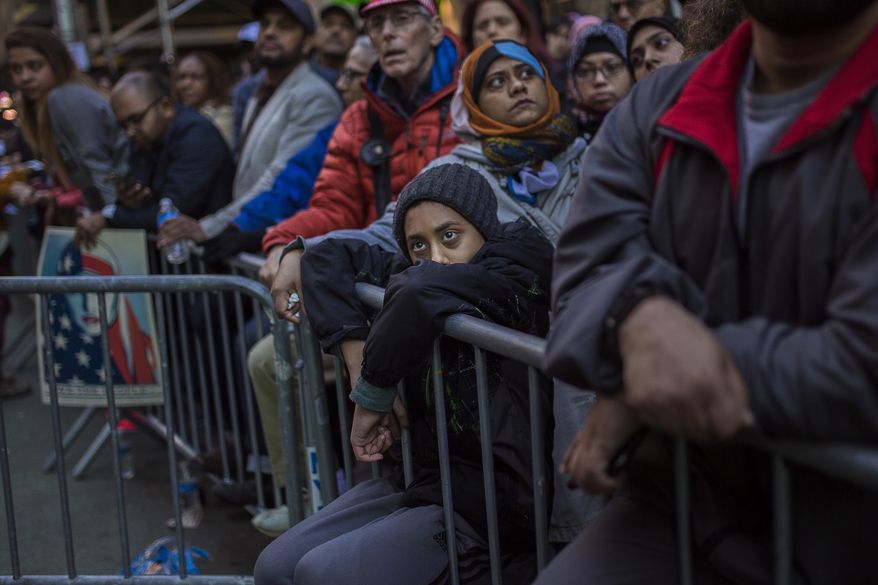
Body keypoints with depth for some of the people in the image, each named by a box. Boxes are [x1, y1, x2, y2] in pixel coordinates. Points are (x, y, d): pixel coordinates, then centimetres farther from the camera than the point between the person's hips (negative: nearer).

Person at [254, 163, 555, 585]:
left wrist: (373, 396, -19)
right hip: (418, 480, 8)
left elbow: (424, 293, -34)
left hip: (485, 512, -8)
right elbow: (328, 257, 6)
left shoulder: (517, 278, -17)